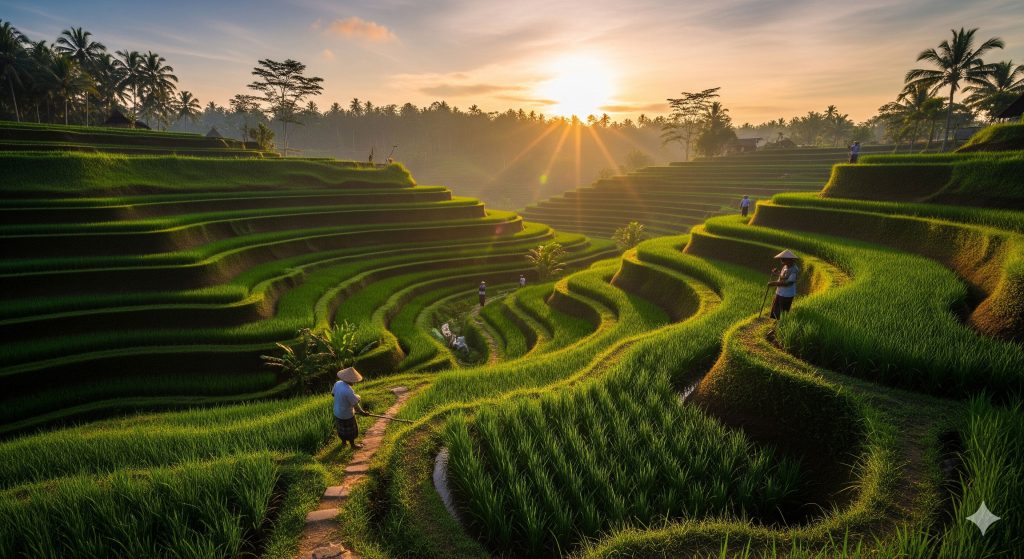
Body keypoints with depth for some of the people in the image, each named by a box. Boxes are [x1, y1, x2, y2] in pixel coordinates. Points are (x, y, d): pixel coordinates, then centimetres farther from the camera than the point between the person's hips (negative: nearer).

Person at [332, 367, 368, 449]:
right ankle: (353, 445, 40)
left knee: (341, 428, 29)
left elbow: (333, 393, 6)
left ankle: (343, 442, 50)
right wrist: (362, 412, -10)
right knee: (350, 430, 18)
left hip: (337, 412, 7)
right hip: (346, 415, -7)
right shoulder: (348, 391, -36)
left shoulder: (337, 383, -14)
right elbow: (356, 405, -27)